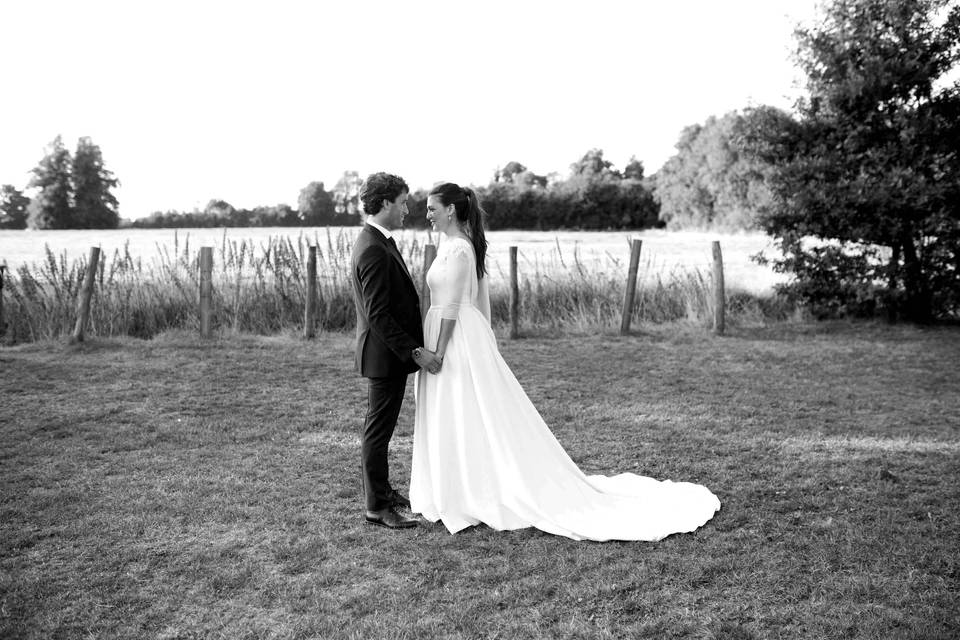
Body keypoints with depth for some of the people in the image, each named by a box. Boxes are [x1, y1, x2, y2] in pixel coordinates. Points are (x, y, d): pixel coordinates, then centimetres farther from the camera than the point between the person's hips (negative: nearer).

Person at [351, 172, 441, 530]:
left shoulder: (376, 241, 10)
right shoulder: (373, 250, -23)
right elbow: (378, 316, -26)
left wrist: (413, 346, 20)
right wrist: (415, 352, -24)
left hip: (393, 350, 10)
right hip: (385, 353, -10)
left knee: (380, 427, 21)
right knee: (378, 429, 1)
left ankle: (380, 489, 37)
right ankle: (376, 507, 13)